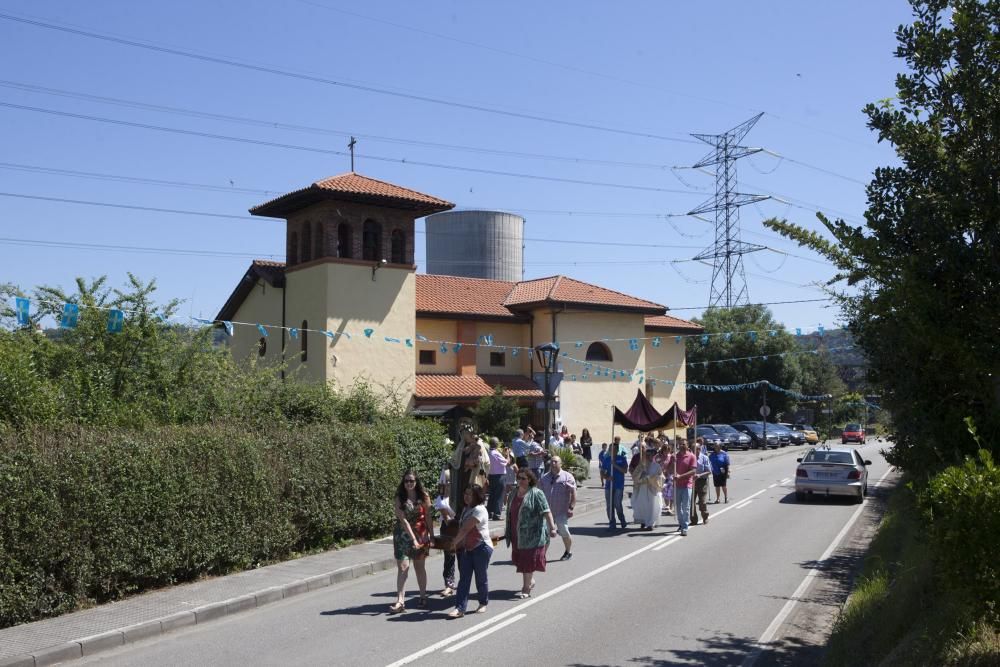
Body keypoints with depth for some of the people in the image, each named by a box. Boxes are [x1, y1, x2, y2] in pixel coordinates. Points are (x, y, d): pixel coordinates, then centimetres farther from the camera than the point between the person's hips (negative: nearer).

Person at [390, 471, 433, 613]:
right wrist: (413, 538, -19)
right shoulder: (400, 498, -8)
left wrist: (431, 536, -2)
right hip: (403, 535, -1)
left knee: (420, 567, 12)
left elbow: (428, 517, 0)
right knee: (402, 567, -9)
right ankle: (400, 601, -11)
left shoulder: (424, 497, -3)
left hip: (421, 534, 1)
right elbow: (403, 519, -14)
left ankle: (423, 596, 25)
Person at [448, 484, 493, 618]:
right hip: (467, 548, 8)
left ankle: (483, 603, 25)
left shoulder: (479, 510, -16)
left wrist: (454, 542, -17)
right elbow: (462, 528, 16)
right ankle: (460, 608, -5)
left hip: (481, 547, -8)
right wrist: (459, 544, 6)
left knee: (481, 577, 6)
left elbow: (466, 528, -20)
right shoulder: (466, 509, 14)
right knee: (464, 578, -1)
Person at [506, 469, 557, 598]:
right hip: (518, 535, 7)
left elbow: (546, 512, -18)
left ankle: (526, 589, 5)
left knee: (528, 561, -3)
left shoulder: (536, 494, -11)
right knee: (520, 559, 15)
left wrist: (552, 527, -29)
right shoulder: (514, 493, 12)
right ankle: (530, 581, 35)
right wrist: (509, 533, 27)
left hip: (532, 535, -7)